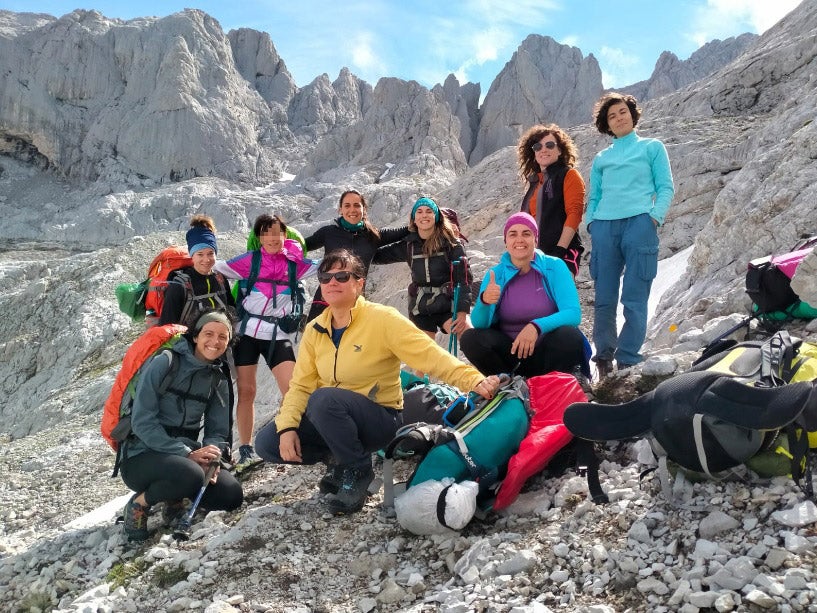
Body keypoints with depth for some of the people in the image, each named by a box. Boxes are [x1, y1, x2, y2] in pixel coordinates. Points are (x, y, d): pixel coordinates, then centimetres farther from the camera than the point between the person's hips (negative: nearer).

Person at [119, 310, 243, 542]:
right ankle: (139, 504, -5)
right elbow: (142, 421, -18)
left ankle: (173, 498, 11)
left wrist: (210, 458, -17)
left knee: (232, 496, -15)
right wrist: (187, 454, -25)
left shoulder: (217, 379, 7)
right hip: (142, 455, -6)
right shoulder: (164, 362, -12)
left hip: (186, 455, 6)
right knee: (191, 475, -35)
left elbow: (218, 432, 6)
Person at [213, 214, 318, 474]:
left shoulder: (294, 262, 4)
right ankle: (246, 451, 12)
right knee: (246, 391, 2)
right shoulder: (249, 260, -1)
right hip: (247, 331, -1)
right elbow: (215, 268, 3)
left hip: (278, 335, 1)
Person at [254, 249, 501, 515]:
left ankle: (358, 471, -9)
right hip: (329, 417, 6)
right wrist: (287, 427, -14)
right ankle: (339, 459, 11)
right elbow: (301, 385, 2)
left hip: (380, 419, -6)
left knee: (323, 399, -34)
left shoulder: (383, 319, -14)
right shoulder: (315, 330, 3)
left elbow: (431, 356, -22)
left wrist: (475, 381, -36)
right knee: (267, 442, -10)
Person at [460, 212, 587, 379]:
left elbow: (573, 313, -17)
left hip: (547, 352, -2)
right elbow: (479, 324, -10)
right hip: (510, 352, 2)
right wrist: (484, 302, -33)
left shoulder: (555, 267, -6)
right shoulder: (495, 274, -1)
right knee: (470, 339, -22)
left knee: (569, 336, -32)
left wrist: (537, 327, -35)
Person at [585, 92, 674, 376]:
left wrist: (655, 216, -7)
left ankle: (627, 364, -8)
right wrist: (591, 222, 4)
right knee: (604, 299, 0)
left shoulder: (652, 147, 17)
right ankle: (604, 360, 7)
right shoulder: (601, 158, 24)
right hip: (603, 227, 3)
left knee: (634, 300, -9)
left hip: (639, 223, -3)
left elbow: (666, 187, 9)